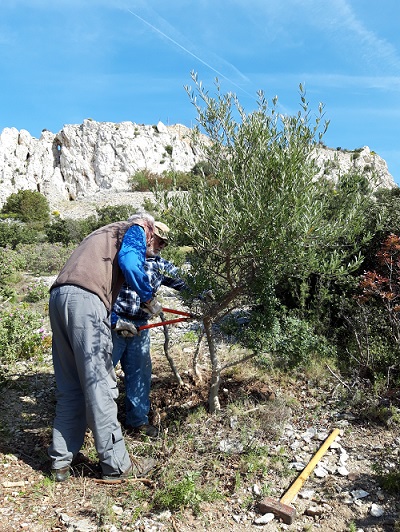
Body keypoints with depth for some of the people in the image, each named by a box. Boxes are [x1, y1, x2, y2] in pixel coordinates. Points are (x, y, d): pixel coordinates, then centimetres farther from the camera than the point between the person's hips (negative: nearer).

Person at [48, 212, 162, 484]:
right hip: (84, 300, -9)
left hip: (58, 297, 9)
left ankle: (61, 461, 21)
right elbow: (129, 262, -10)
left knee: (69, 387, 14)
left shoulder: (106, 233, 37)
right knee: (100, 385, -3)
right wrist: (149, 298, 2)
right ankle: (116, 465, 7)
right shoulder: (135, 229, 12)